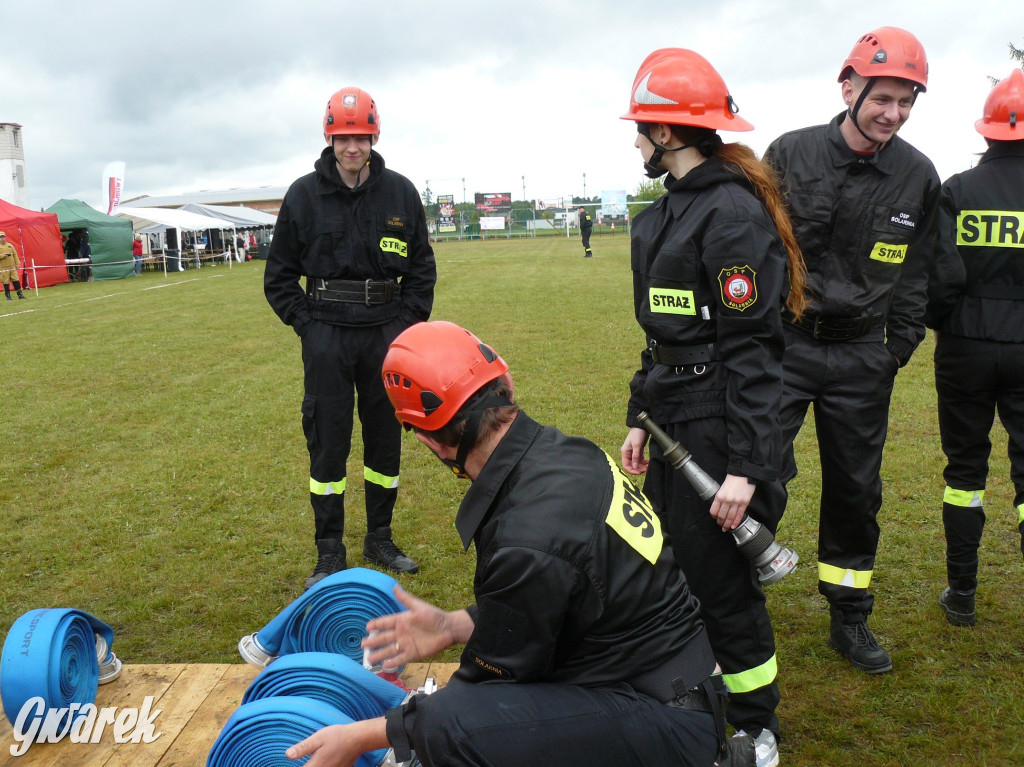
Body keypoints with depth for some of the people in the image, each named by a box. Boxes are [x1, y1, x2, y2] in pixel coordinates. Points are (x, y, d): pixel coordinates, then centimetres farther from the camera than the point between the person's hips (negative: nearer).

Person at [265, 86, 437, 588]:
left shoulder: (400, 192, 4)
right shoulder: (303, 195, 1)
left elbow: (422, 268, 12)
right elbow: (279, 275, 7)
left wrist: (408, 320, 1)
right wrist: (306, 323, -4)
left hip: (386, 330, 2)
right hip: (327, 334, -2)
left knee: (385, 437, 10)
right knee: (327, 440, 1)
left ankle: (380, 539, 27)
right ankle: (329, 554, 13)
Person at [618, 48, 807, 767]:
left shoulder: (733, 211, -15)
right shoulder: (665, 213, 13)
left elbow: (751, 347, -19)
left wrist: (744, 466, -21)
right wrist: (639, 419, 17)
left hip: (722, 429, -9)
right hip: (675, 424, 9)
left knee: (722, 582, 2)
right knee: (673, 566, 18)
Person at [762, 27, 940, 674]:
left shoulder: (919, 175, 3)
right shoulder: (792, 153, -4)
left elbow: (917, 273, 12)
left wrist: (900, 346, 7)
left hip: (861, 355, 3)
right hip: (784, 343, -2)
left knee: (856, 490, 12)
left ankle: (850, 620, 29)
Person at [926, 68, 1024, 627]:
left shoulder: (957, 190, -5)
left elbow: (943, 273, -10)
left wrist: (939, 324, 8)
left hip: (966, 346, 0)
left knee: (965, 467, 12)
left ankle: (961, 595, 21)